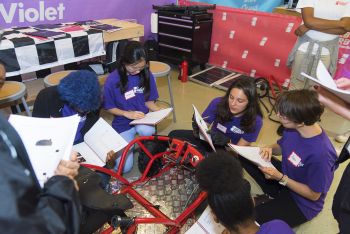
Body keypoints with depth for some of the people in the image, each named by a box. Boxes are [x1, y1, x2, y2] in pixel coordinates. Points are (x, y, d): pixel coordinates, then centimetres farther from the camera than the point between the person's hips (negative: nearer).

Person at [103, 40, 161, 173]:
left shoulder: (146, 75, -7)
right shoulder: (113, 80, -15)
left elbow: (149, 101, 2)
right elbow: (109, 108, -6)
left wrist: (159, 111, -19)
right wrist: (127, 114, -21)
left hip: (143, 119, 1)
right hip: (123, 124, -1)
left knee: (147, 131, -38)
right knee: (124, 167, -9)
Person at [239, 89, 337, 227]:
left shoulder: (320, 154, -36)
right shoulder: (293, 128, -16)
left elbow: (314, 195, -21)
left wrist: (280, 178, -27)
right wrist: (270, 149, -16)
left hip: (301, 203, -7)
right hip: (284, 176, 7)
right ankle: (268, 195, 3)